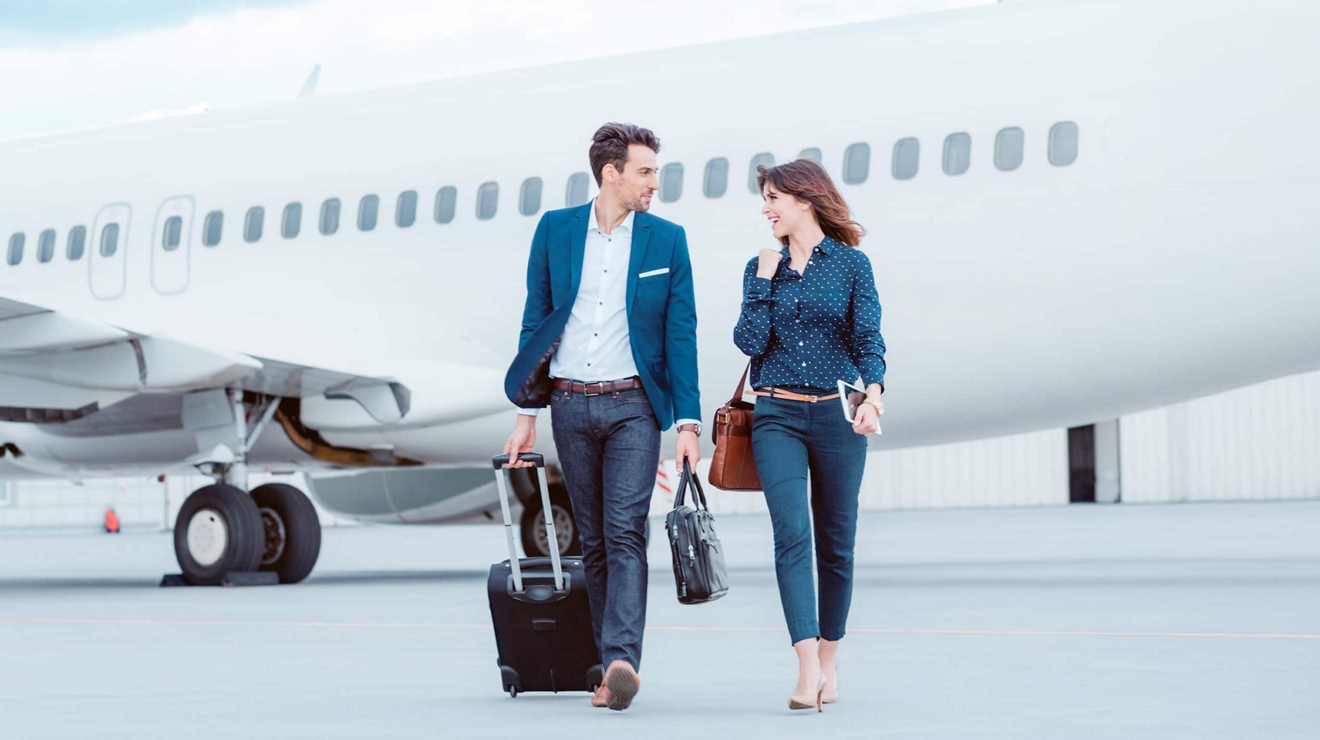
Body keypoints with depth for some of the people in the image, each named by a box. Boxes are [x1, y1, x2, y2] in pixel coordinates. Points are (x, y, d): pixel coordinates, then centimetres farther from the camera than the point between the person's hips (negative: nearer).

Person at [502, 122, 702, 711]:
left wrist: (688, 422, -5)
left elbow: (680, 336, 2)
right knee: (594, 542, 6)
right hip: (570, 405, 2)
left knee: (625, 533, -16)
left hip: (632, 405, -2)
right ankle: (615, 668, 11)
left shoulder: (666, 240, 3)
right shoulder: (555, 230, 6)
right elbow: (535, 322, 9)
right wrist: (527, 413, 6)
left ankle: (621, 659, -25)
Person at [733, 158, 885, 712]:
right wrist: (765, 281, -4)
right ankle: (807, 668, -21)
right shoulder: (762, 266, 9)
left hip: (836, 417, -1)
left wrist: (873, 391, -21)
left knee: (835, 541, 7)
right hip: (777, 417, 1)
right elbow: (750, 341, 0)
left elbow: (868, 339, -4)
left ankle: (829, 660, 22)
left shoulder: (851, 263, 2)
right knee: (792, 535, -15)